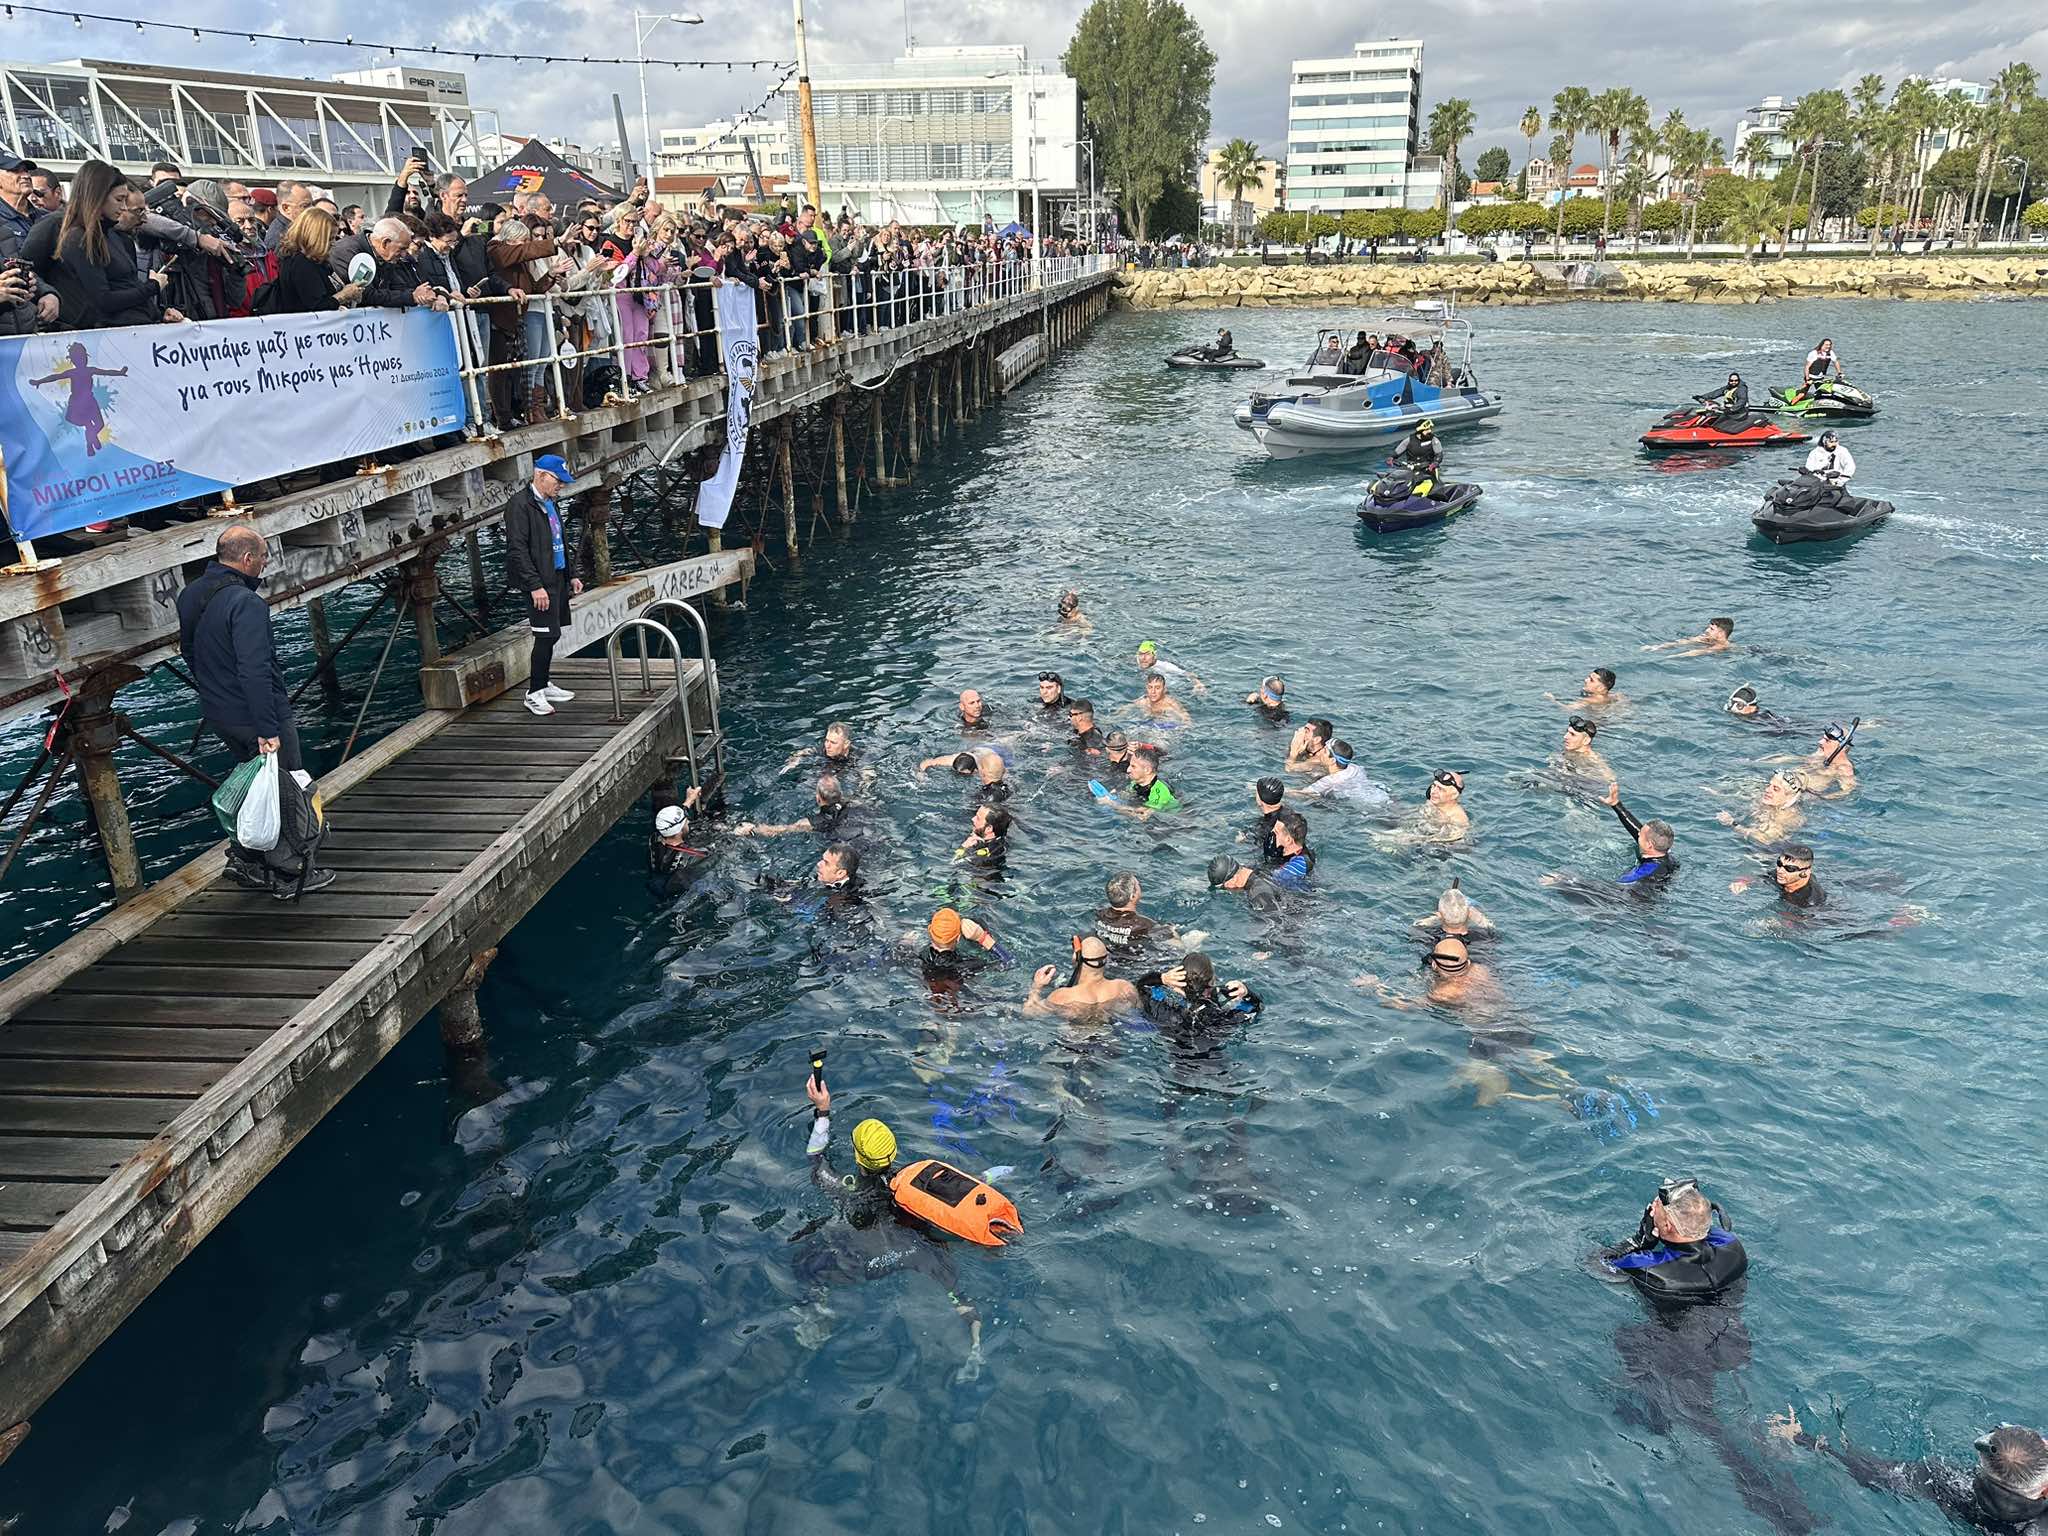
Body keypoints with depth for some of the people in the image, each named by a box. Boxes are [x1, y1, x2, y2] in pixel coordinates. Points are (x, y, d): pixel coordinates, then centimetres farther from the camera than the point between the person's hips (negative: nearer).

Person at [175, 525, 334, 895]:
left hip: (217, 714, 9)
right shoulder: (246, 603, -24)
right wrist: (268, 731, -28)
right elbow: (254, 671, -29)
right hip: (256, 714, -9)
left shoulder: (190, 596, 7)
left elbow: (190, 651, 19)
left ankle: (244, 859, 26)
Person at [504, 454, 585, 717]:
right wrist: (535, 586, -22)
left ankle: (543, 685, 23)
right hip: (540, 582, -9)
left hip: (557, 578, 9)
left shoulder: (549, 504, 16)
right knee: (547, 635, -10)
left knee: (550, 635, 12)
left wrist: (571, 576, 21)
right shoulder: (519, 505, -12)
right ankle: (534, 694, -3)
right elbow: (517, 550, -18)